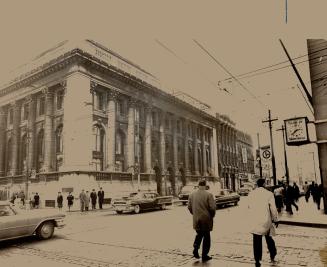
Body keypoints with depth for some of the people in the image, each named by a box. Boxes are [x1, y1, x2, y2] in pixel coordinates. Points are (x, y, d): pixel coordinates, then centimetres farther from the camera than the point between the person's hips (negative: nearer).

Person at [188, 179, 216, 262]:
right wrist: (212, 215, 2)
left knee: (199, 234, 23)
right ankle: (204, 255, 15)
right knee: (206, 237, 10)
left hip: (196, 219, 4)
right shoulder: (208, 195, -13)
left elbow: (189, 207, 6)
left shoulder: (192, 195, 2)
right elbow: (212, 207, -16)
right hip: (206, 219, -4)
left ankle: (195, 248, 5)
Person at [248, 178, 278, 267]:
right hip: (266, 220, -1)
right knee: (269, 238, 20)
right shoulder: (269, 194, -9)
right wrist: (275, 219, 7)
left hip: (254, 221, 1)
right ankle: (272, 256, 31)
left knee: (257, 242, 6)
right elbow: (273, 208, -5)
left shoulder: (251, 194, 0)